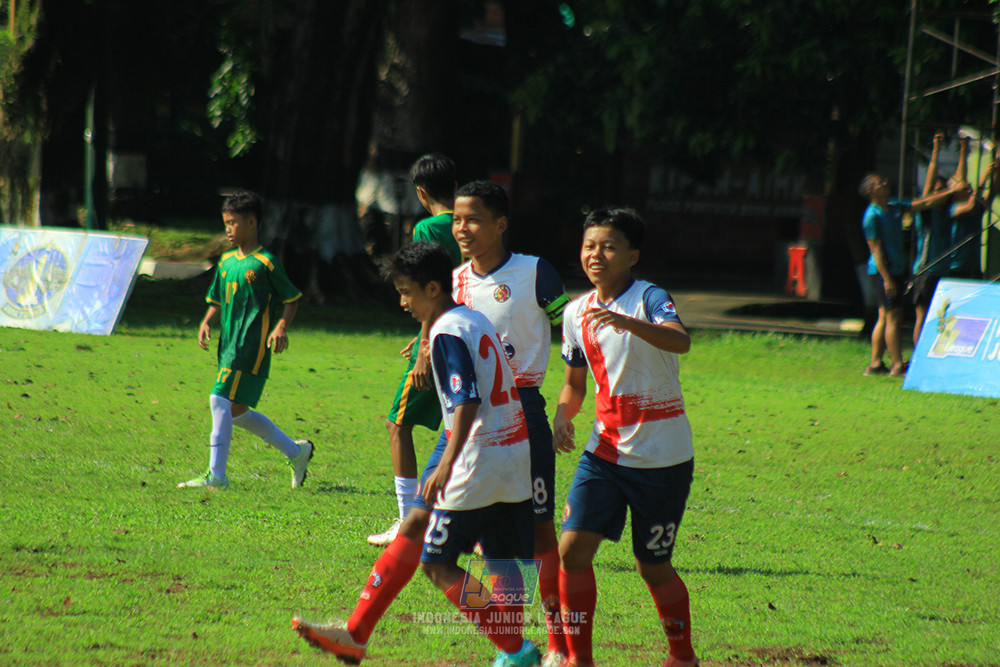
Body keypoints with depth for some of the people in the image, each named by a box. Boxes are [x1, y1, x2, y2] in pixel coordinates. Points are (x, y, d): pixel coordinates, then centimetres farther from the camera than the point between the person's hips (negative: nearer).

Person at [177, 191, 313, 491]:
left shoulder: (265, 263, -7)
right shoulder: (226, 261, 14)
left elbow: (292, 298, -2)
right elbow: (217, 301, 21)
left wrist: (282, 328, -16)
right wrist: (207, 322, 2)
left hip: (252, 344, -9)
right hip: (230, 343, 9)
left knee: (221, 400, -16)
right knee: (236, 411, 12)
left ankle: (216, 475, -14)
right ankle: (296, 451, 26)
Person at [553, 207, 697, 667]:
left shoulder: (649, 299, -13)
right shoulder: (576, 312, 7)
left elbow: (680, 341, -35)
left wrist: (628, 323, -52)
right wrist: (561, 417, -2)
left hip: (662, 457, -5)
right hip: (606, 451, 5)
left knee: (652, 566, 4)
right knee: (572, 548, -9)